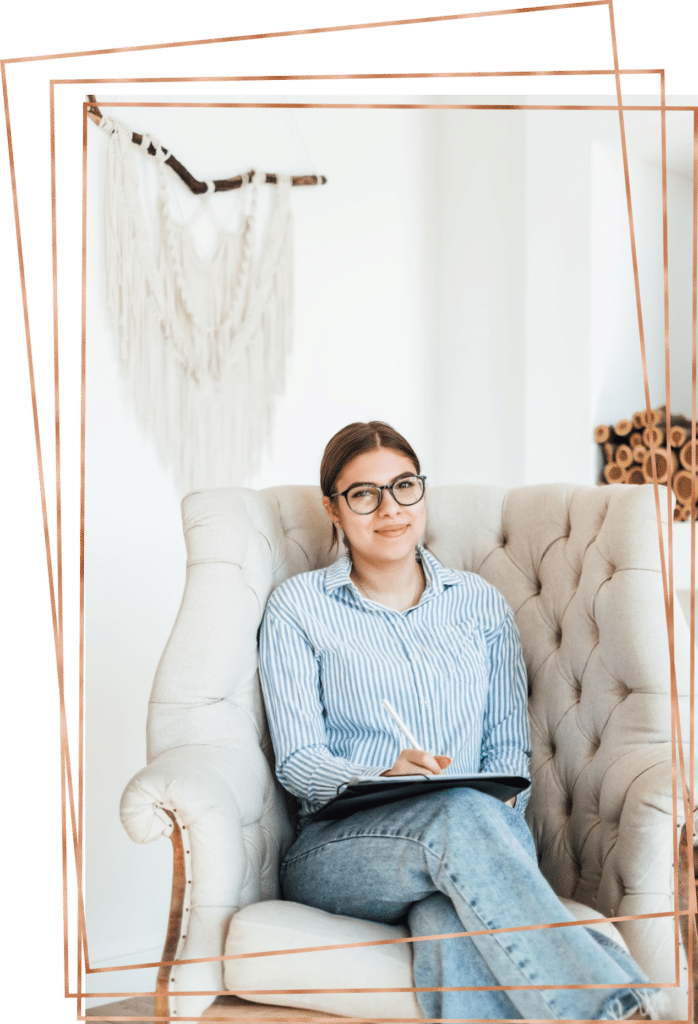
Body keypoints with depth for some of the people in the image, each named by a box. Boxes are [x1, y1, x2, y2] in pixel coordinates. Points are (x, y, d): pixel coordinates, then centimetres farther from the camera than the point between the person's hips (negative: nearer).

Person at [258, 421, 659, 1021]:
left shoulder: (480, 604, 19)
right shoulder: (298, 607, 10)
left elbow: (511, 744, 15)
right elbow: (298, 762, 2)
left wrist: (500, 800, -10)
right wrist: (385, 777, -20)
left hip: (478, 830, 2)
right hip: (339, 848, -2)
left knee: (454, 919, -39)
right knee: (460, 815, -38)